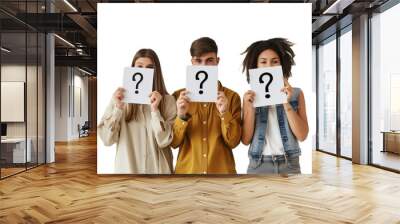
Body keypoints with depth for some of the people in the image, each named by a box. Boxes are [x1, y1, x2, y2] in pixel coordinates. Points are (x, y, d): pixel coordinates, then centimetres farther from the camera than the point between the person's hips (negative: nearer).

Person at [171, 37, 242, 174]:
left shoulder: (231, 96, 0)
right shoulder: (179, 97, 1)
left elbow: (233, 141, -5)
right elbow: (174, 142, -2)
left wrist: (224, 113, -19)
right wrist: (182, 116, -18)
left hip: (221, 171, 0)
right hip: (187, 171, 0)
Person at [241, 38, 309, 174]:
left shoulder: (296, 93, 0)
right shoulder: (250, 96, 1)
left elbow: (302, 135, -7)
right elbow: (246, 140, -3)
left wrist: (287, 103, -16)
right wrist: (251, 108, -15)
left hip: (289, 164, 0)